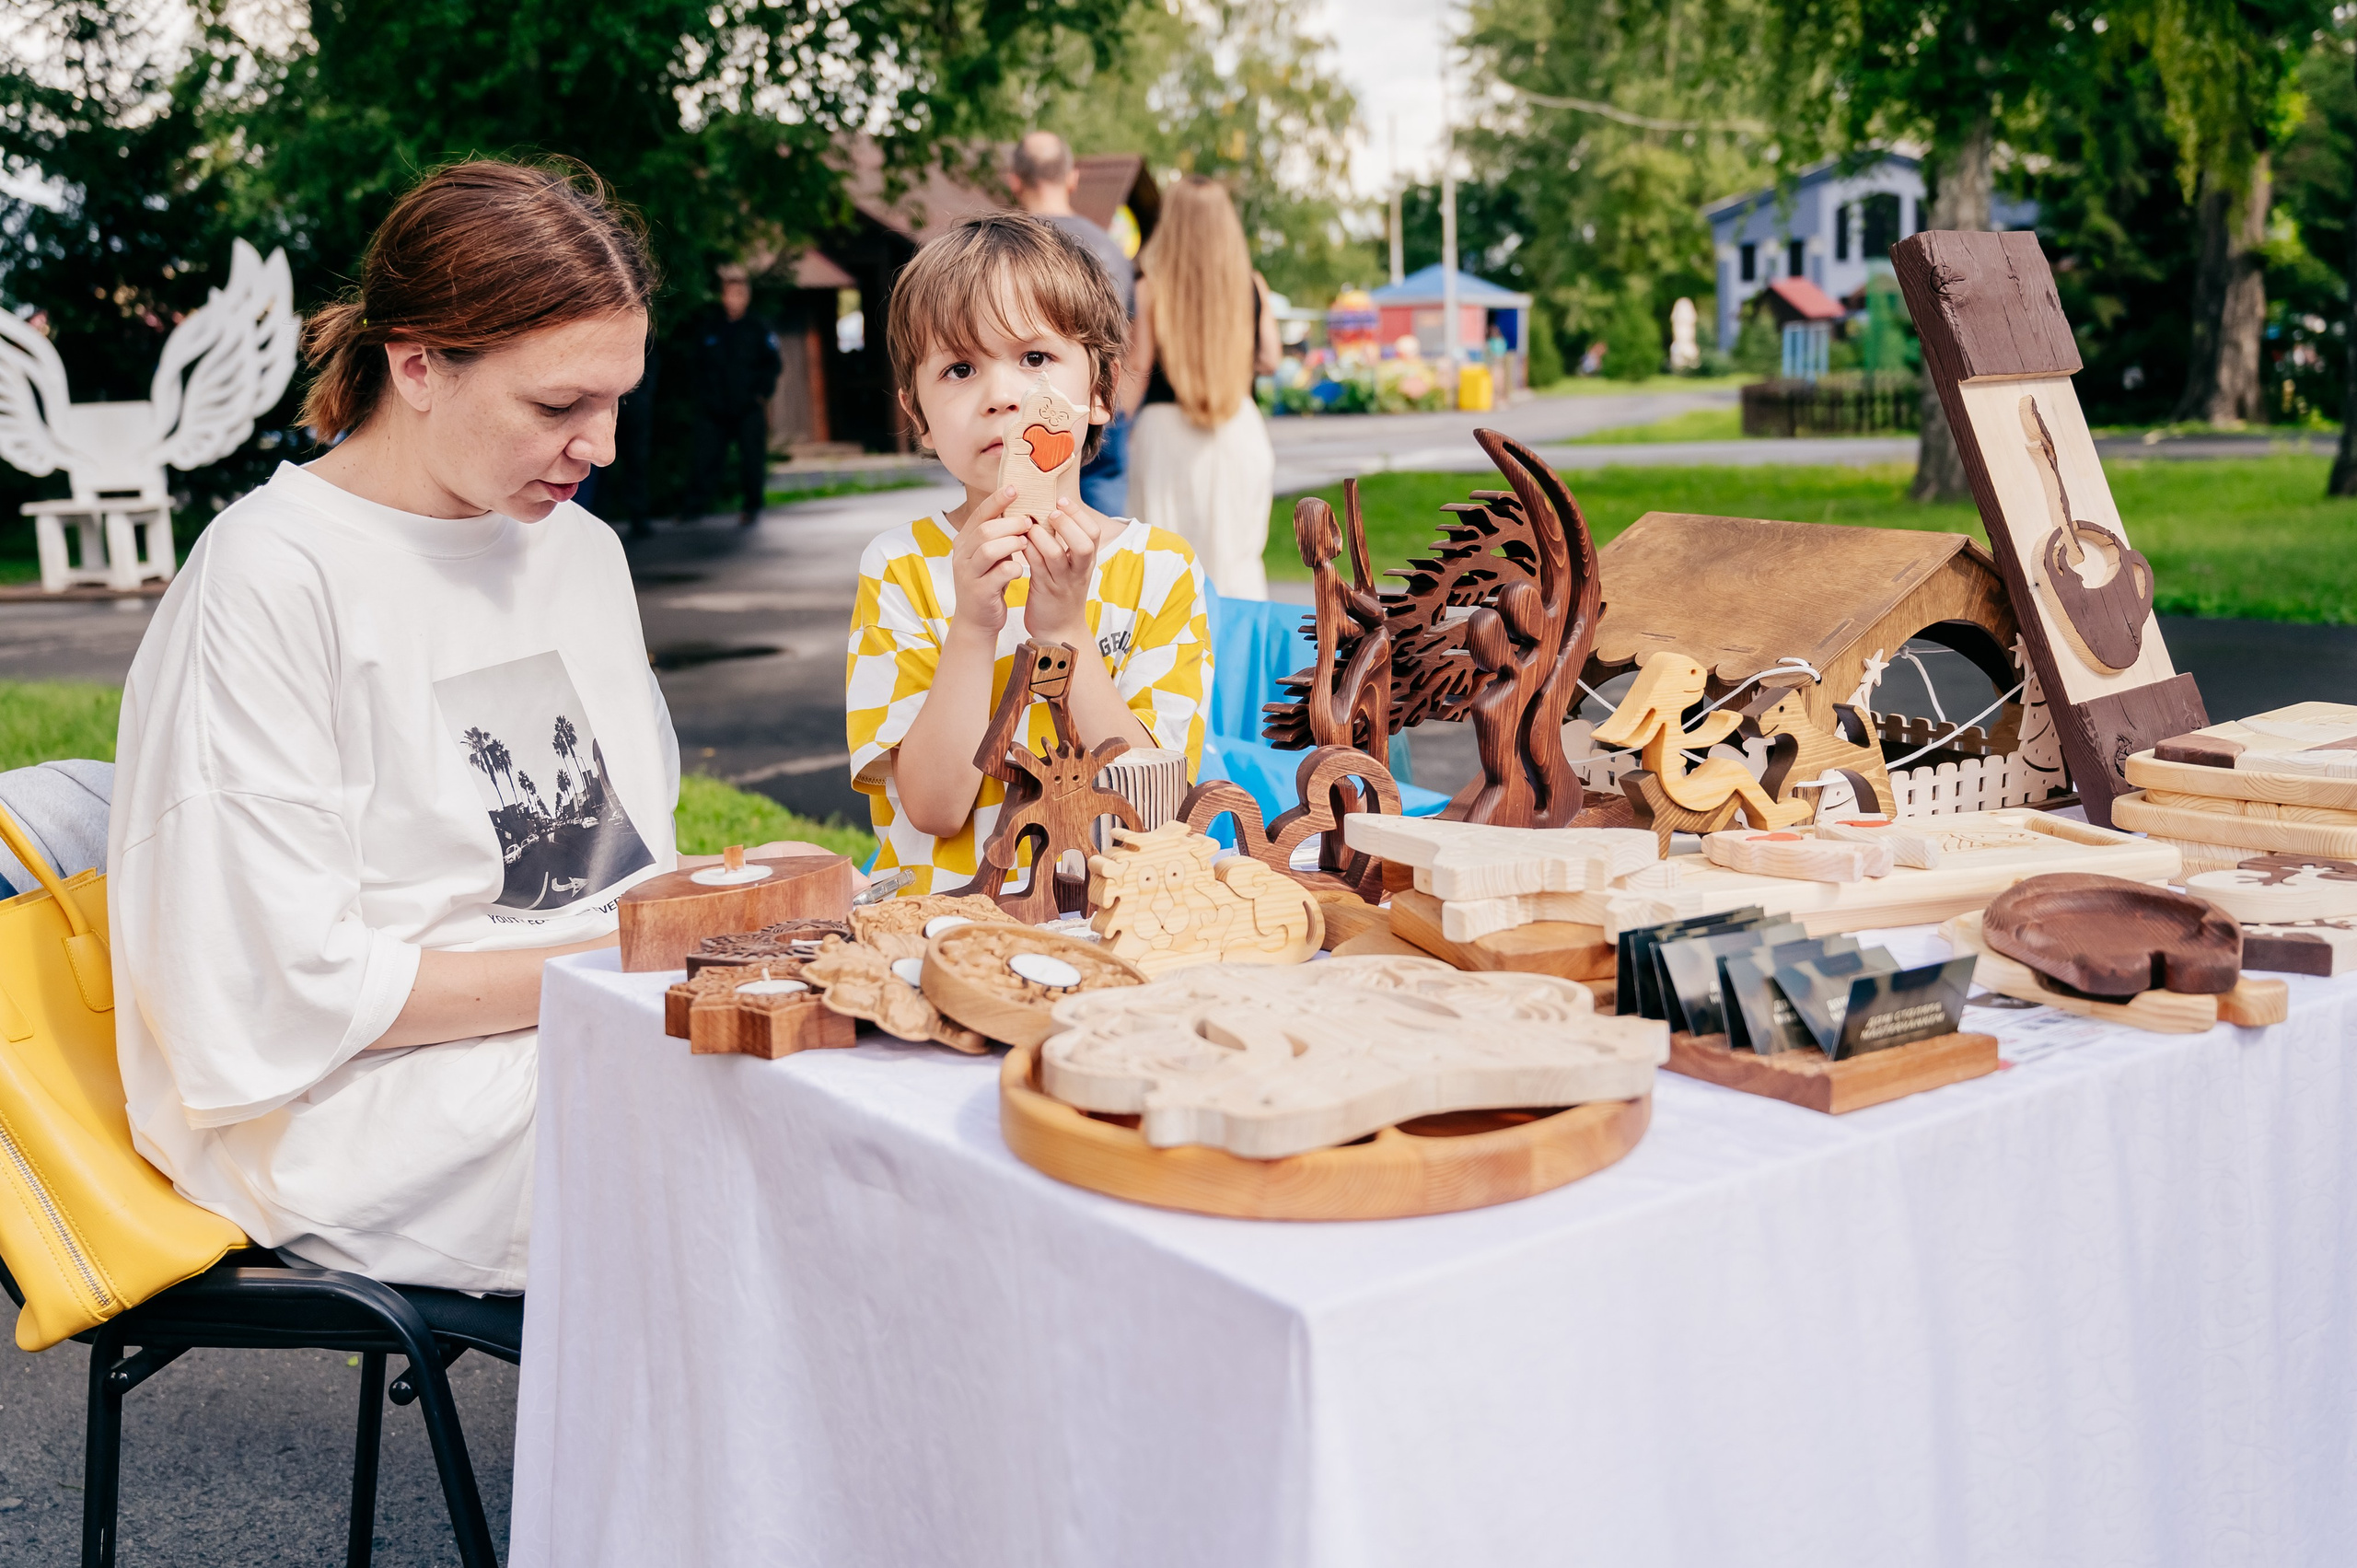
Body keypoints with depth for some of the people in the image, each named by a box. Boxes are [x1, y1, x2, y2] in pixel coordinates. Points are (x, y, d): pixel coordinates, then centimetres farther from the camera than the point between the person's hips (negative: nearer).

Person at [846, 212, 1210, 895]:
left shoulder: (1159, 568, 1)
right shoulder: (898, 568, 1)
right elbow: (933, 808, -7)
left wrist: (1065, 630, -14)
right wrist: (973, 629, -16)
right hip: (944, 918, 0)